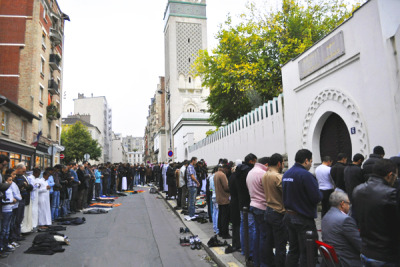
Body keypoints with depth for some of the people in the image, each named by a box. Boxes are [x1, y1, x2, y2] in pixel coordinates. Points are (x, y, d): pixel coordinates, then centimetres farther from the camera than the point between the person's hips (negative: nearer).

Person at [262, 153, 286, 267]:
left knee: (269, 242, 16)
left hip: (268, 211, 8)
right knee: (280, 245, 1)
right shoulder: (278, 177, -18)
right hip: (278, 214, -8)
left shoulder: (265, 175, 7)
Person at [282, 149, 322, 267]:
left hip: (289, 216, 8)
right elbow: (317, 197, -20)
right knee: (307, 253, 3)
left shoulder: (286, 174, 7)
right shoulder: (306, 175, -18)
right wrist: (320, 193, 0)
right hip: (304, 219, -8)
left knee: (293, 250, 18)